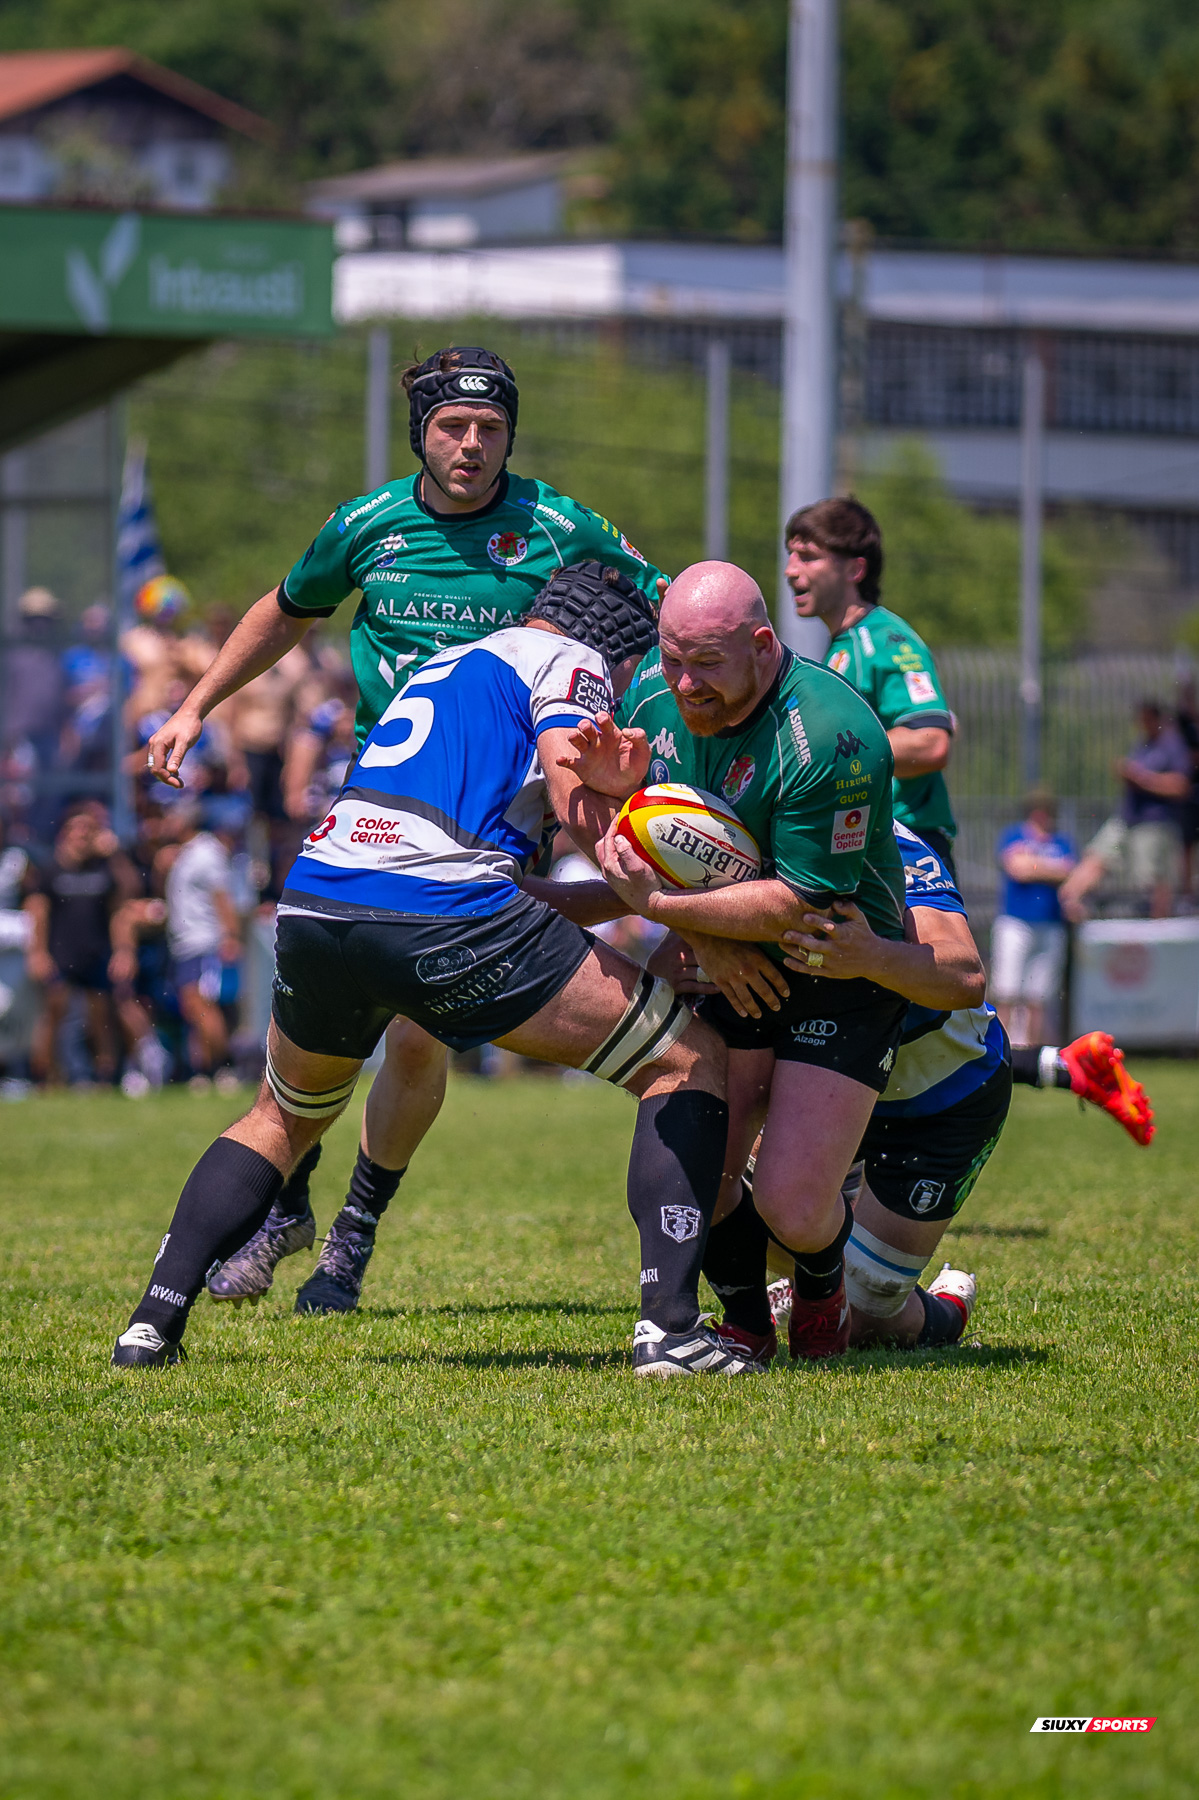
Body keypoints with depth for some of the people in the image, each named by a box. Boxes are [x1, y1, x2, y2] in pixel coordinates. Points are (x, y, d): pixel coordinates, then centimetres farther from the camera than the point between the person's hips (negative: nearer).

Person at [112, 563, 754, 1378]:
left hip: (313, 907, 7)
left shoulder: (445, 666, 34)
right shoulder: (572, 662, 12)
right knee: (689, 1061, 7)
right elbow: (578, 802, -5)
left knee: (283, 1119, 34)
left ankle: (154, 1323, 16)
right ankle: (670, 1325, -7)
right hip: (443, 917, -7)